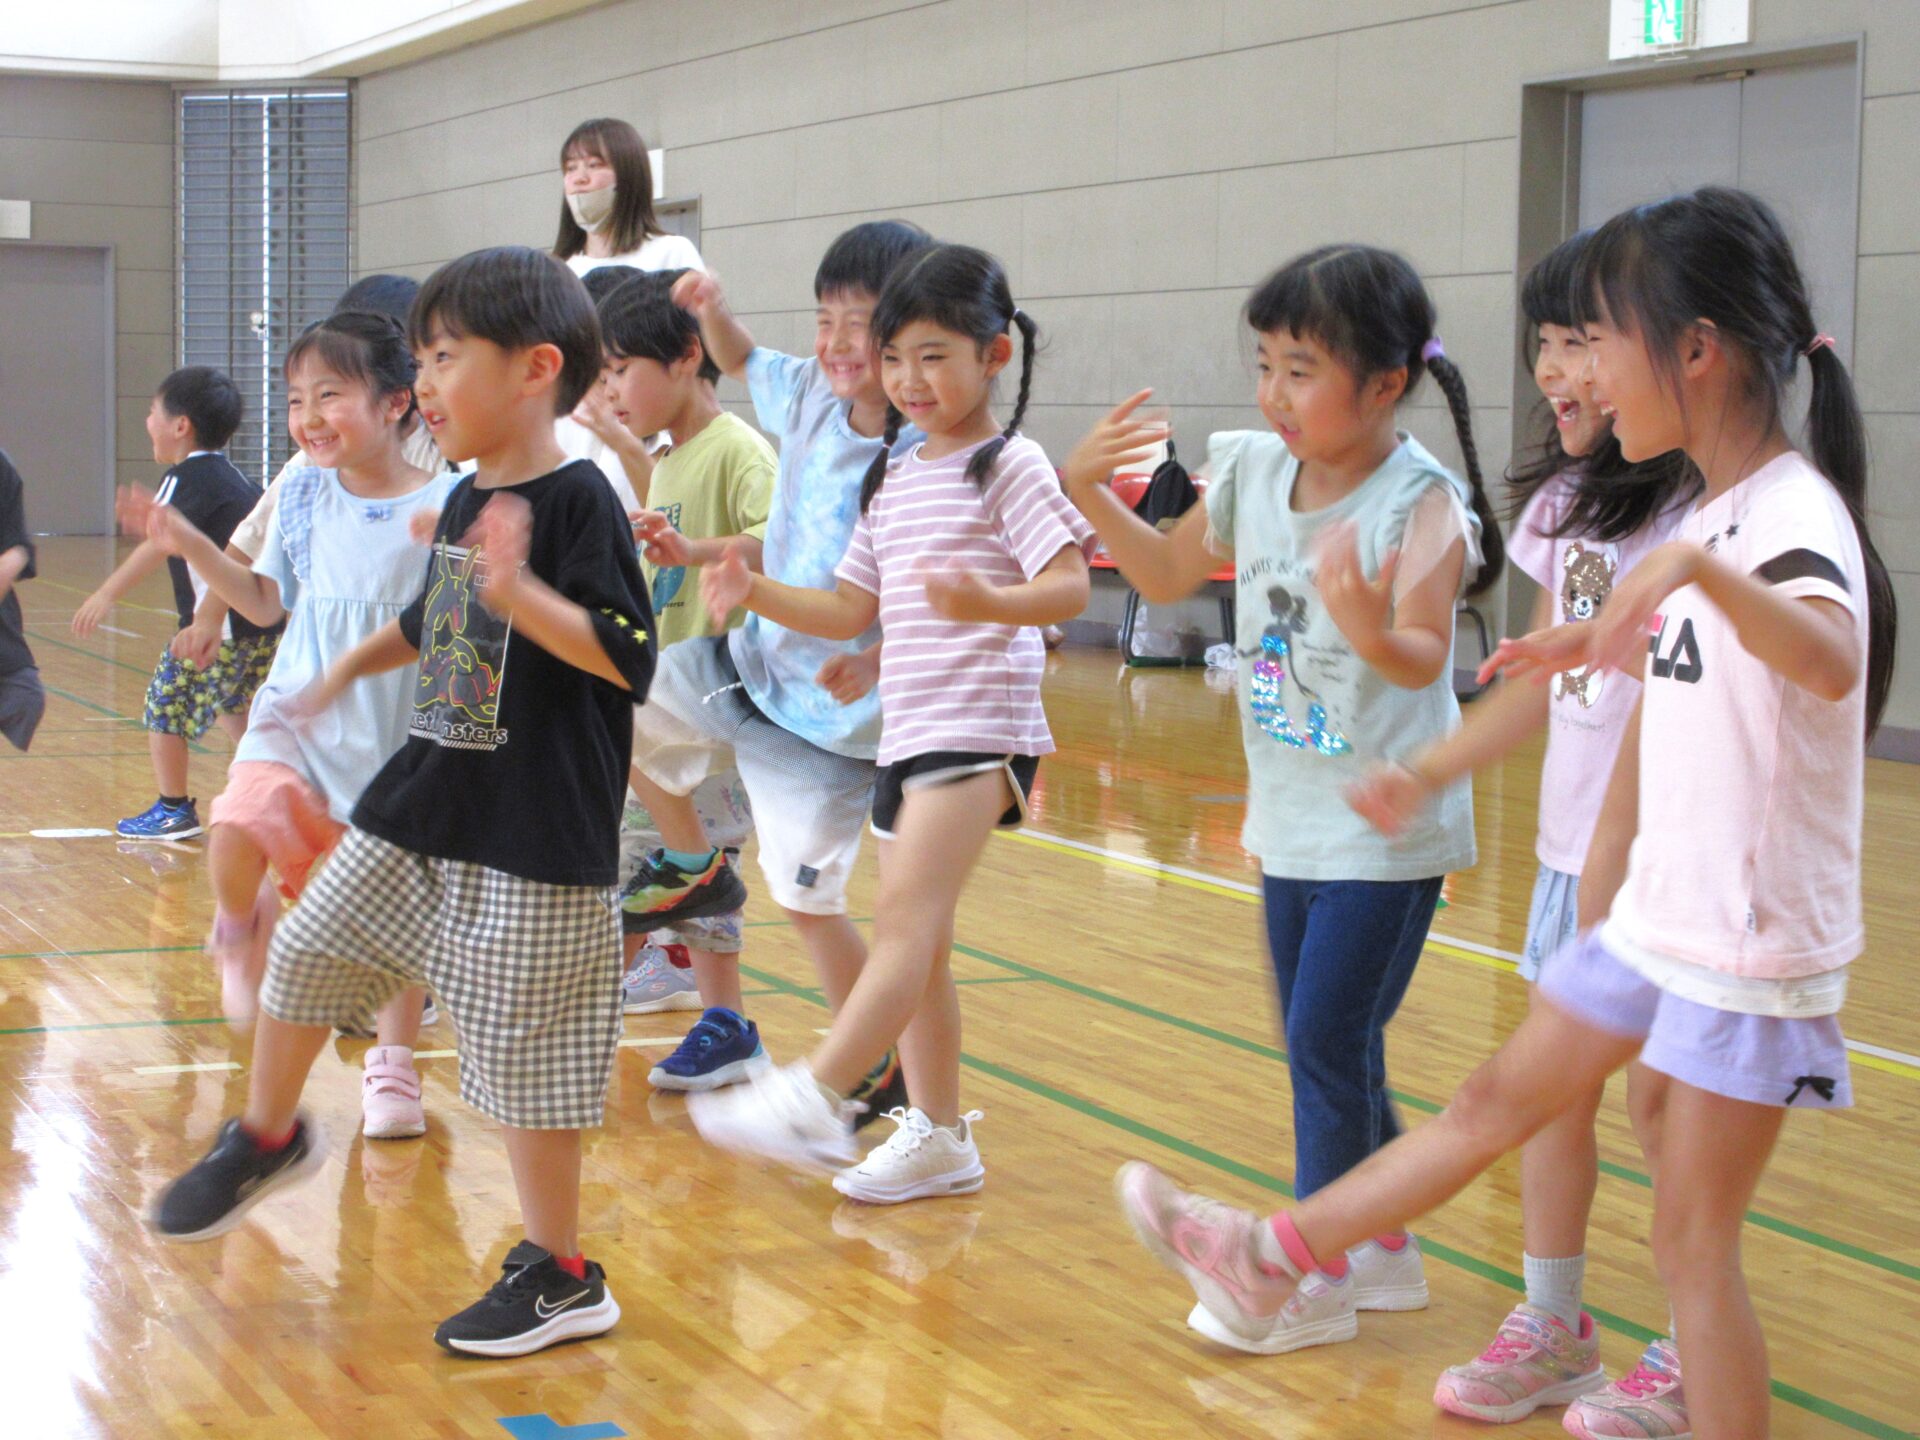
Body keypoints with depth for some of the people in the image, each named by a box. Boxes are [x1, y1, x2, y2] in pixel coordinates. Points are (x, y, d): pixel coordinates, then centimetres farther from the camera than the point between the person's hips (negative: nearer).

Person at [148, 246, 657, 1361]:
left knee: (522, 1048, -1)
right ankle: (270, 1136, 41)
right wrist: (348, 670, 32)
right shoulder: (466, 501, 9)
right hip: (422, 808, 8)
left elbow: (628, 660, -25)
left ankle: (563, 1278, 14)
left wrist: (519, 593, -35)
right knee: (307, 951, 14)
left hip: (534, 841, -8)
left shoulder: (577, 501, -16)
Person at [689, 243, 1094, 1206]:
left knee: (907, 916, -19)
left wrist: (986, 602, -35)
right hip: (905, 729, 9)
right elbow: (853, 611, 19)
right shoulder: (892, 481, 17)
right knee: (914, 939, 11)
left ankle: (815, 1099, -28)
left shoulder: (1009, 467, -6)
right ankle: (938, 1136, 20)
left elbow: (1069, 588, -17)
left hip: (978, 729, -9)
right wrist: (757, 595, 5)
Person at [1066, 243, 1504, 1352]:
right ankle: (1387, 1251, 30)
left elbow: (1423, 659, -34)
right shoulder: (1256, 472, -1)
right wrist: (1091, 492, 0)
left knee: (1325, 1042, -5)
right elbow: (1168, 575, 15)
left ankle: (1321, 1279, 9)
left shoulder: (1420, 501, -20)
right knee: (1331, 1050, 15)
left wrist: (1373, 630, -55)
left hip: (1386, 831, -7)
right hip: (1290, 818, 7)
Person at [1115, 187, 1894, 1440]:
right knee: (1497, 1101, 20)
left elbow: (1829, 660, -47)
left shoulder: (1790, 514, -23)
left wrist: (1693, 568, -62)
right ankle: (1272, 1259, 32)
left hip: (1751, 948, -9)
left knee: (1695, 1240, -1)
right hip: (1656, 916, 9)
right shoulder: (1706, 514, 7)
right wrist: (1609, 644, 41)